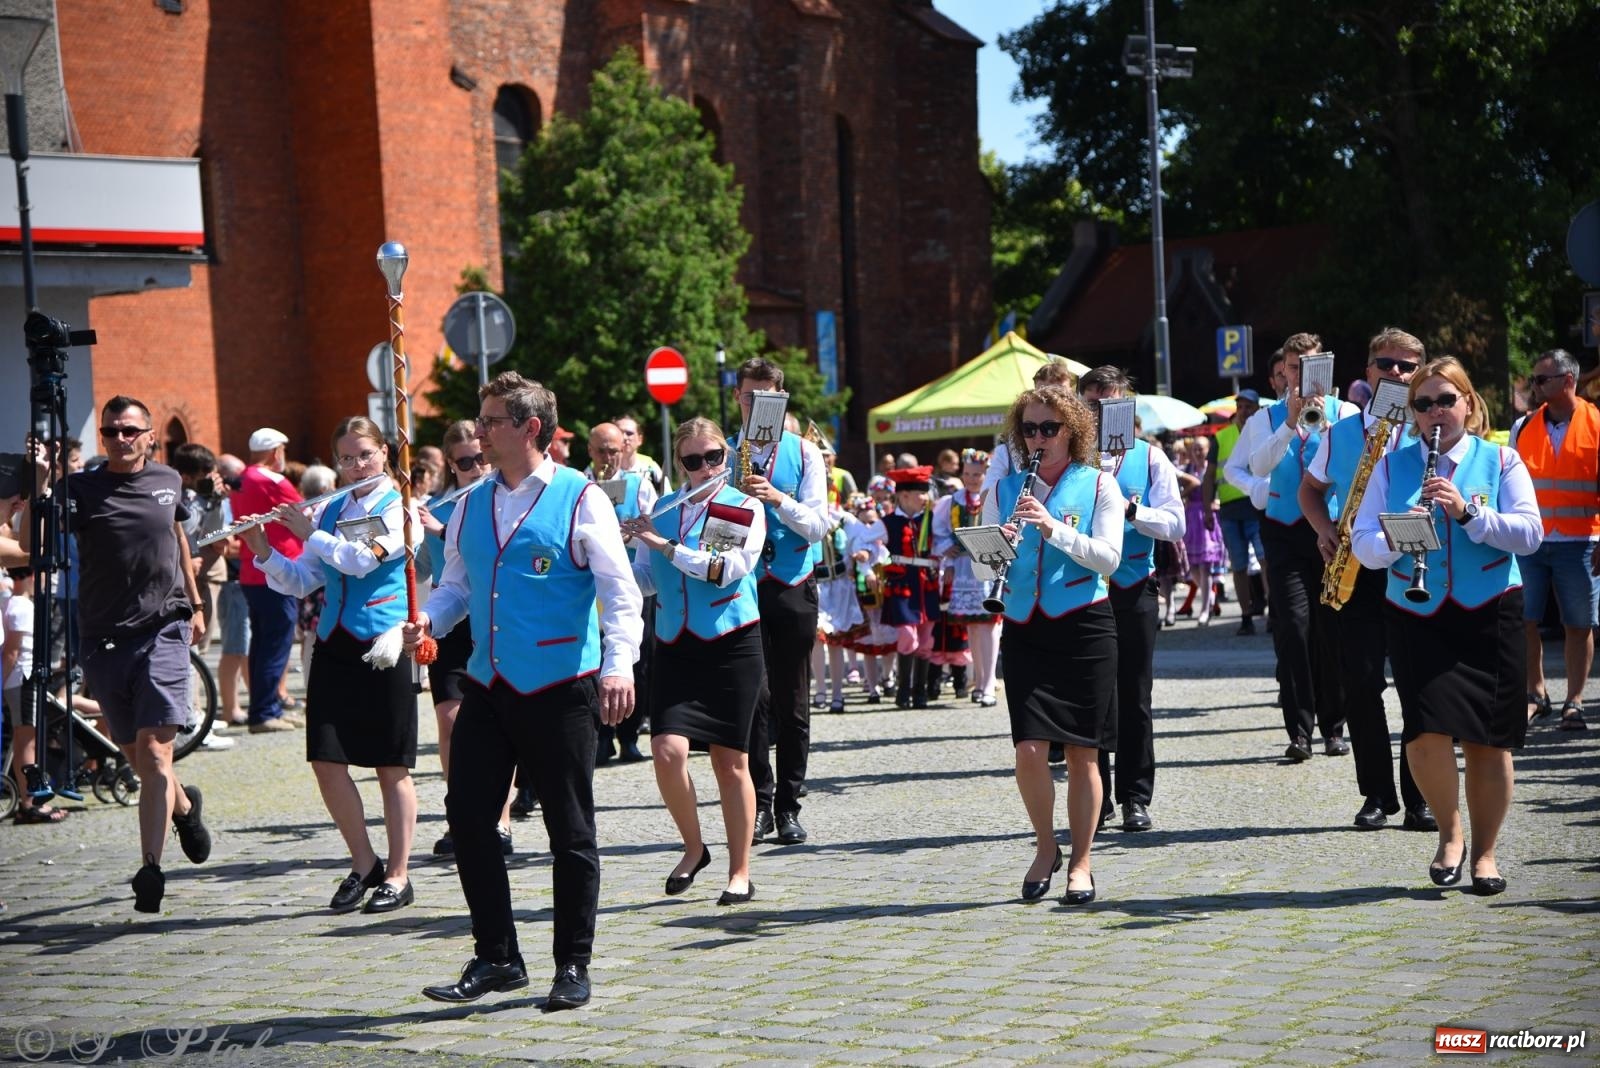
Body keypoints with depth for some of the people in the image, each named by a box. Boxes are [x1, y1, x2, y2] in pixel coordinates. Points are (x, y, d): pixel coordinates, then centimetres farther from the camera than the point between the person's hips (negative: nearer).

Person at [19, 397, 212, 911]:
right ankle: (184, 805, 42)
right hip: (104, 638, 1)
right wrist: (38, 485, -28)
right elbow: (31, 541, -15)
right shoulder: (80, 488, -1)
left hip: (164, 629, -1)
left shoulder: (168, 481, 8)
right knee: (136, 755, 12)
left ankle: (150, 868, -15)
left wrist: (195, 604, 31)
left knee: (154, 750, -13)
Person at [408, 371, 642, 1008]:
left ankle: (573, 967, 14)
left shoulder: (581, 500, -5)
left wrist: (618, 664, -22)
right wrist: (429, 619, -3)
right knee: (467, 815, 1)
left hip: (560, 688, -5)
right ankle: (495, 958, 14)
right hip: (487, 688, 6)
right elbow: (457, 585, 19)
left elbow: (620, 590, -10)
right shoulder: (471, 505, 12)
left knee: (570, 831, 3)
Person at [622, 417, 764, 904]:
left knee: (730, 760, 1)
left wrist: (663, 544, -17)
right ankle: (694, 847, 11)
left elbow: (728, 569, -16)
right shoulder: (662, 510, 10)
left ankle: (740, 872, 13)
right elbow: (644, 581, 14)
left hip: (730, 644, -3)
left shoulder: (746, 509, -1)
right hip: (675, 647, 3)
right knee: (667, 751, -13)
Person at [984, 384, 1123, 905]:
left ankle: (1080, 863, 13)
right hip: (1024, 630, 2)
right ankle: (1046, 847, 12)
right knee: (1029, 749, -10)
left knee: (1082, 753, 1)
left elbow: (1109, 558, -8)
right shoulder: (1005, 489, 10)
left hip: (1084, 627, -2)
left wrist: (1053, 528, -19)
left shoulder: (1099, 485, 3)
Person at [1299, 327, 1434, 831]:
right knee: (1360, 684, 1)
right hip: (1355, 570, 2)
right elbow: (1311, 489, 22)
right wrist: (1325, 530, 3)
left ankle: (1420, 797, 7)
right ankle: (1376, 793, 12)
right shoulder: (1341, 432, 11)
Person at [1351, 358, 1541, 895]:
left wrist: (1468, 512, -19)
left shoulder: (1501, 461, 5)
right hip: (1416, 616, 0)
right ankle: (1449, 831, 9)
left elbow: (1530, 532, -6)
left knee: (1488, 738, 2)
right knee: (1428, 730, -15)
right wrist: (1398, 538, -19)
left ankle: (1485, 851, 18)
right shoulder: (1391, 467, 8)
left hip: (1489, 614, 0)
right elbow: (1363, 544, 3)